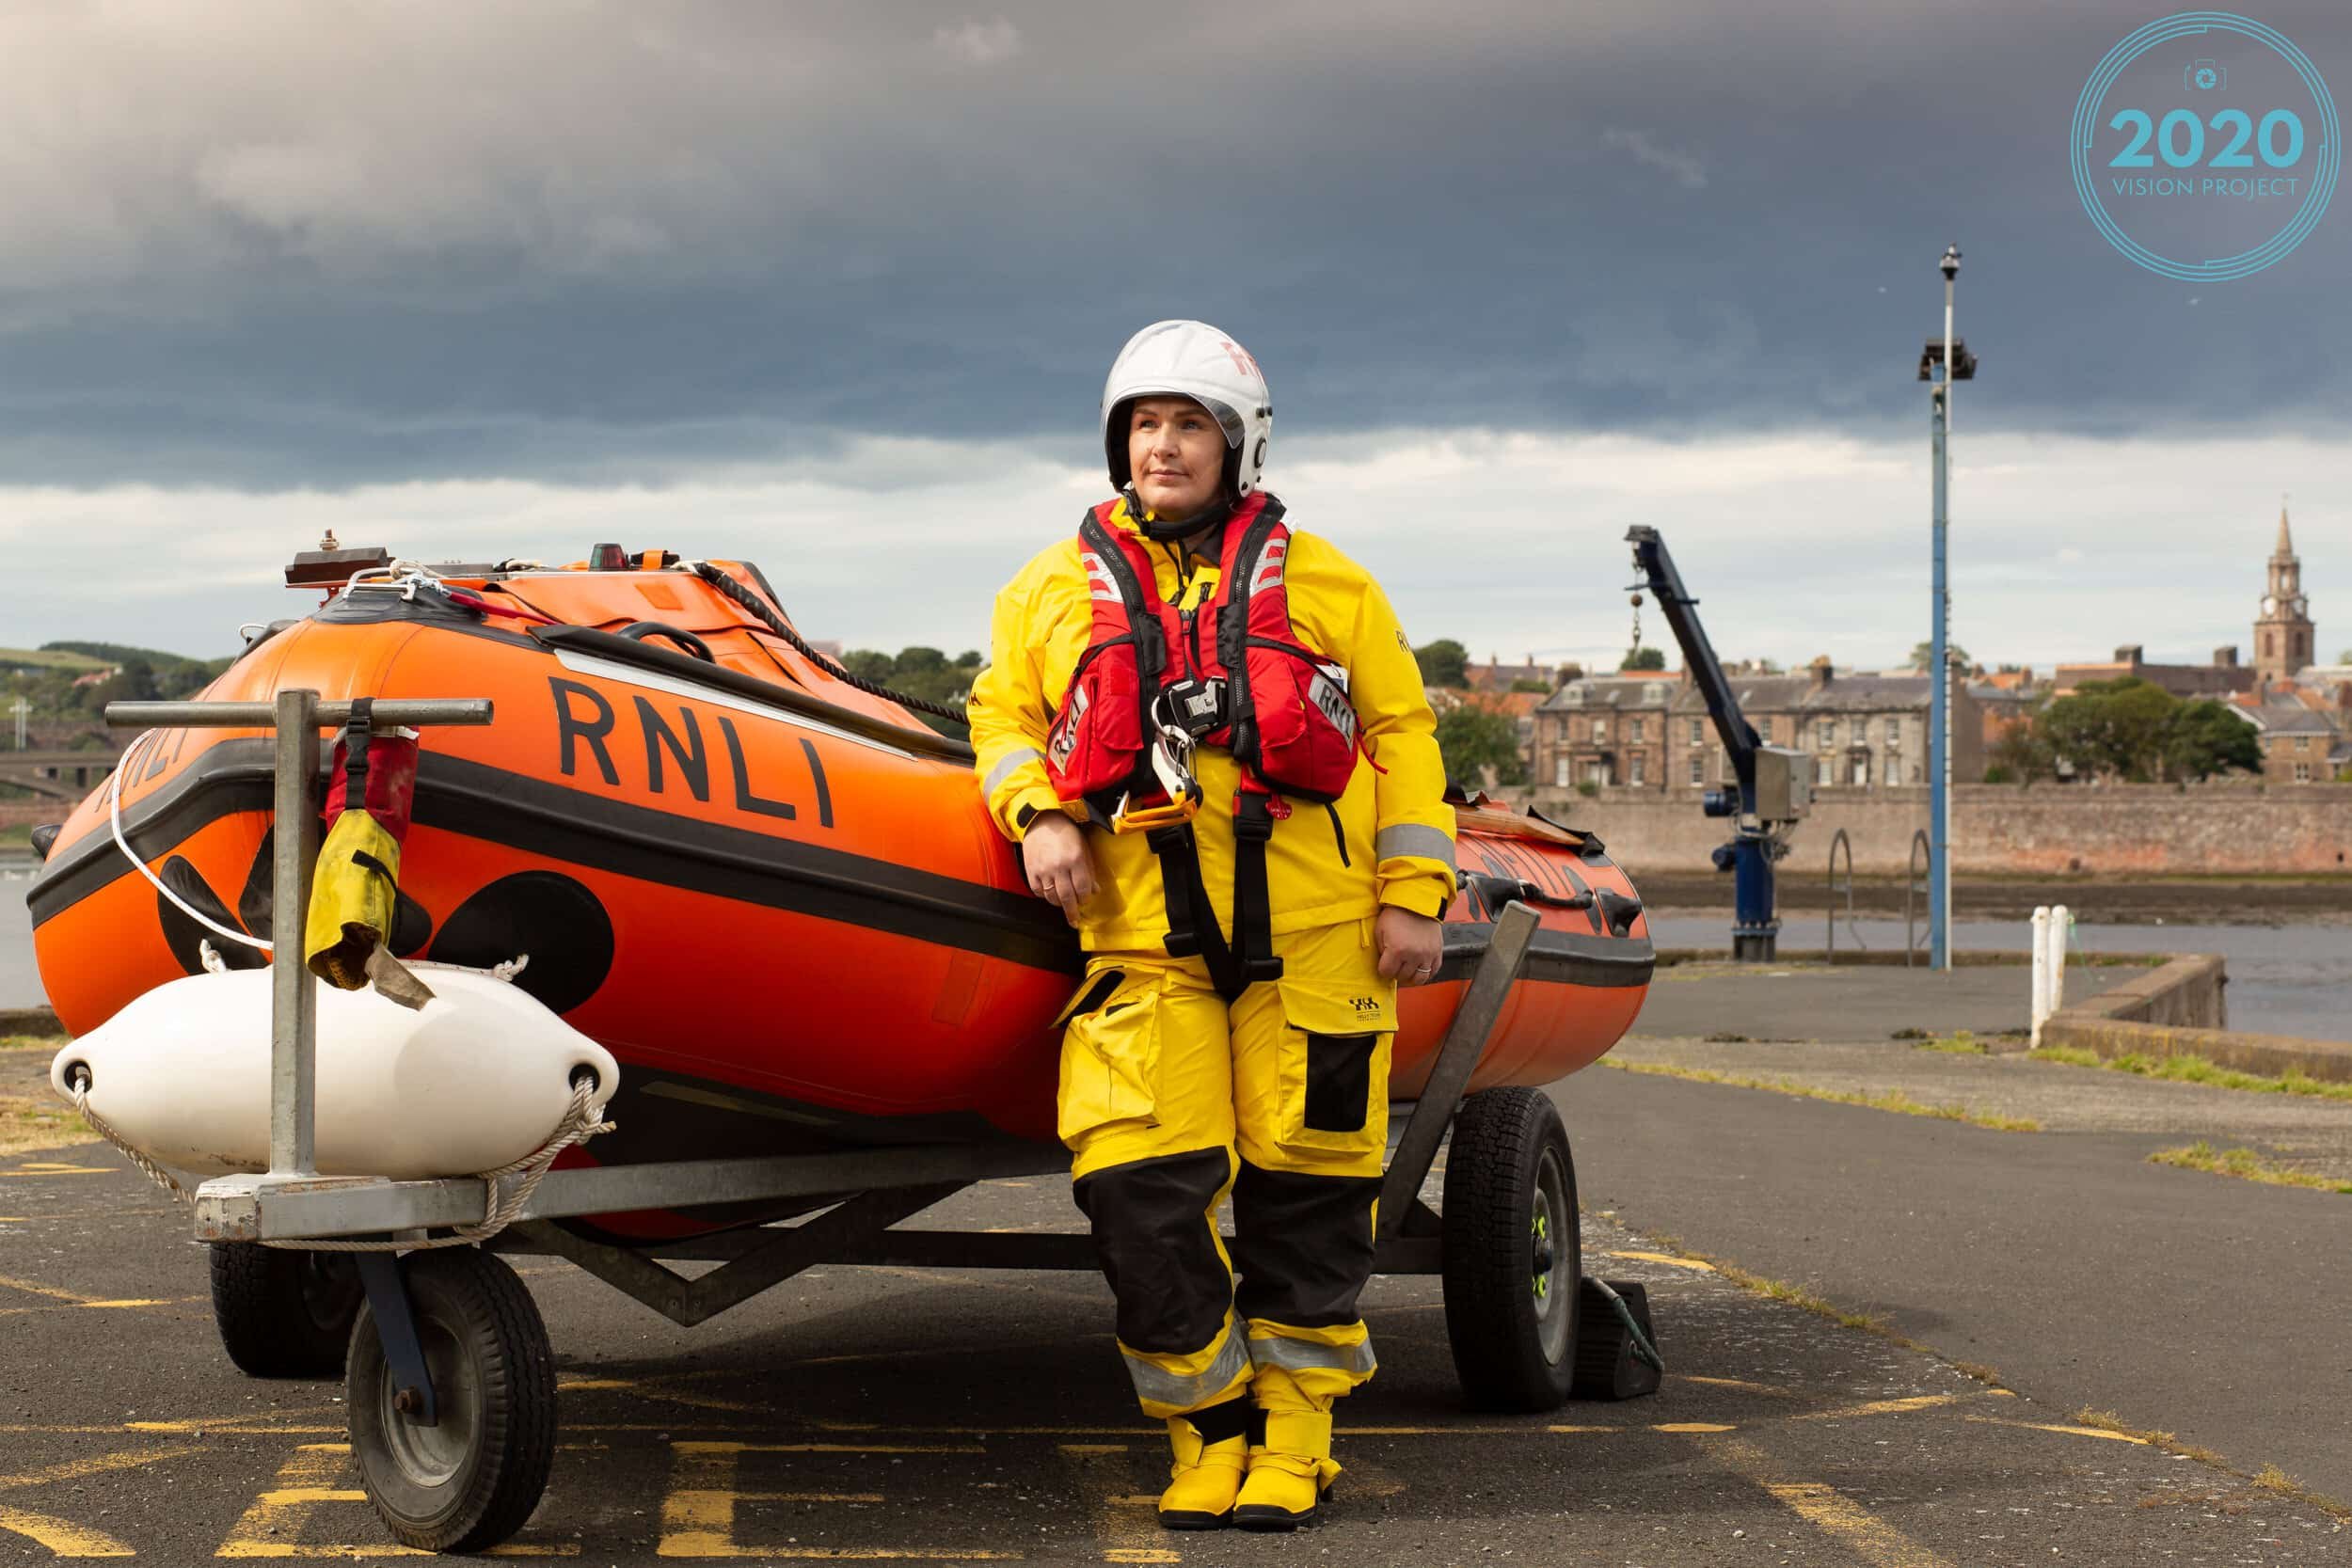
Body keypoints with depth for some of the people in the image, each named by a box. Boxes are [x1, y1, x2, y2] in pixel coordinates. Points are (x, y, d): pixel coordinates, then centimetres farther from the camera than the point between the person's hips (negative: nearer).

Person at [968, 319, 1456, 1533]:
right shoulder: (1054, 589, 15)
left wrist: (1413, 894, 2)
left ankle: (1291, 1441, 13)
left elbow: (1401, 732, 10)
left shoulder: (1322, 581, 11)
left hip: (1311, 932, -1)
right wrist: (1037, 816, -1)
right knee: (1138, 1194, -10)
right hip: (1141, 941, 1)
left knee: (1306, 1189, 0)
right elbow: (1000, 716, 19)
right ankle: (1211, 1433, 6)